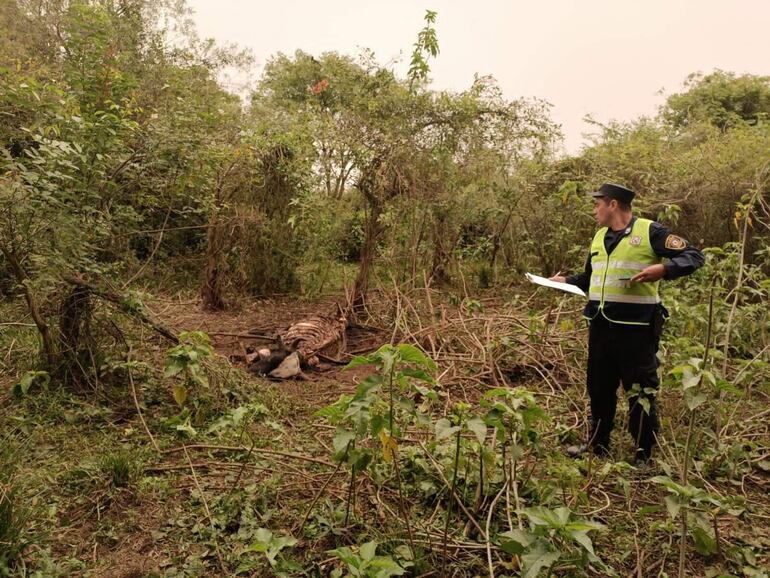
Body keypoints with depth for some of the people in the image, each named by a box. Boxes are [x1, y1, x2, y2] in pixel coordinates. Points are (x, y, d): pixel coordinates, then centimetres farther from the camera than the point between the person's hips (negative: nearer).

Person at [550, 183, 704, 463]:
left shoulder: (649, 231, -7)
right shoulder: (599, 237, 15)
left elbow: (694, 255, -9)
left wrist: (663, 268, -25)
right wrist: (566, 281, 16)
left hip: (636, 326, -7)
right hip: (600, 326, 7)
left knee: (640, 391, 4)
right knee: (599, 387, 16)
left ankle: (644, 455, 19)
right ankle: (598, 444, 33)